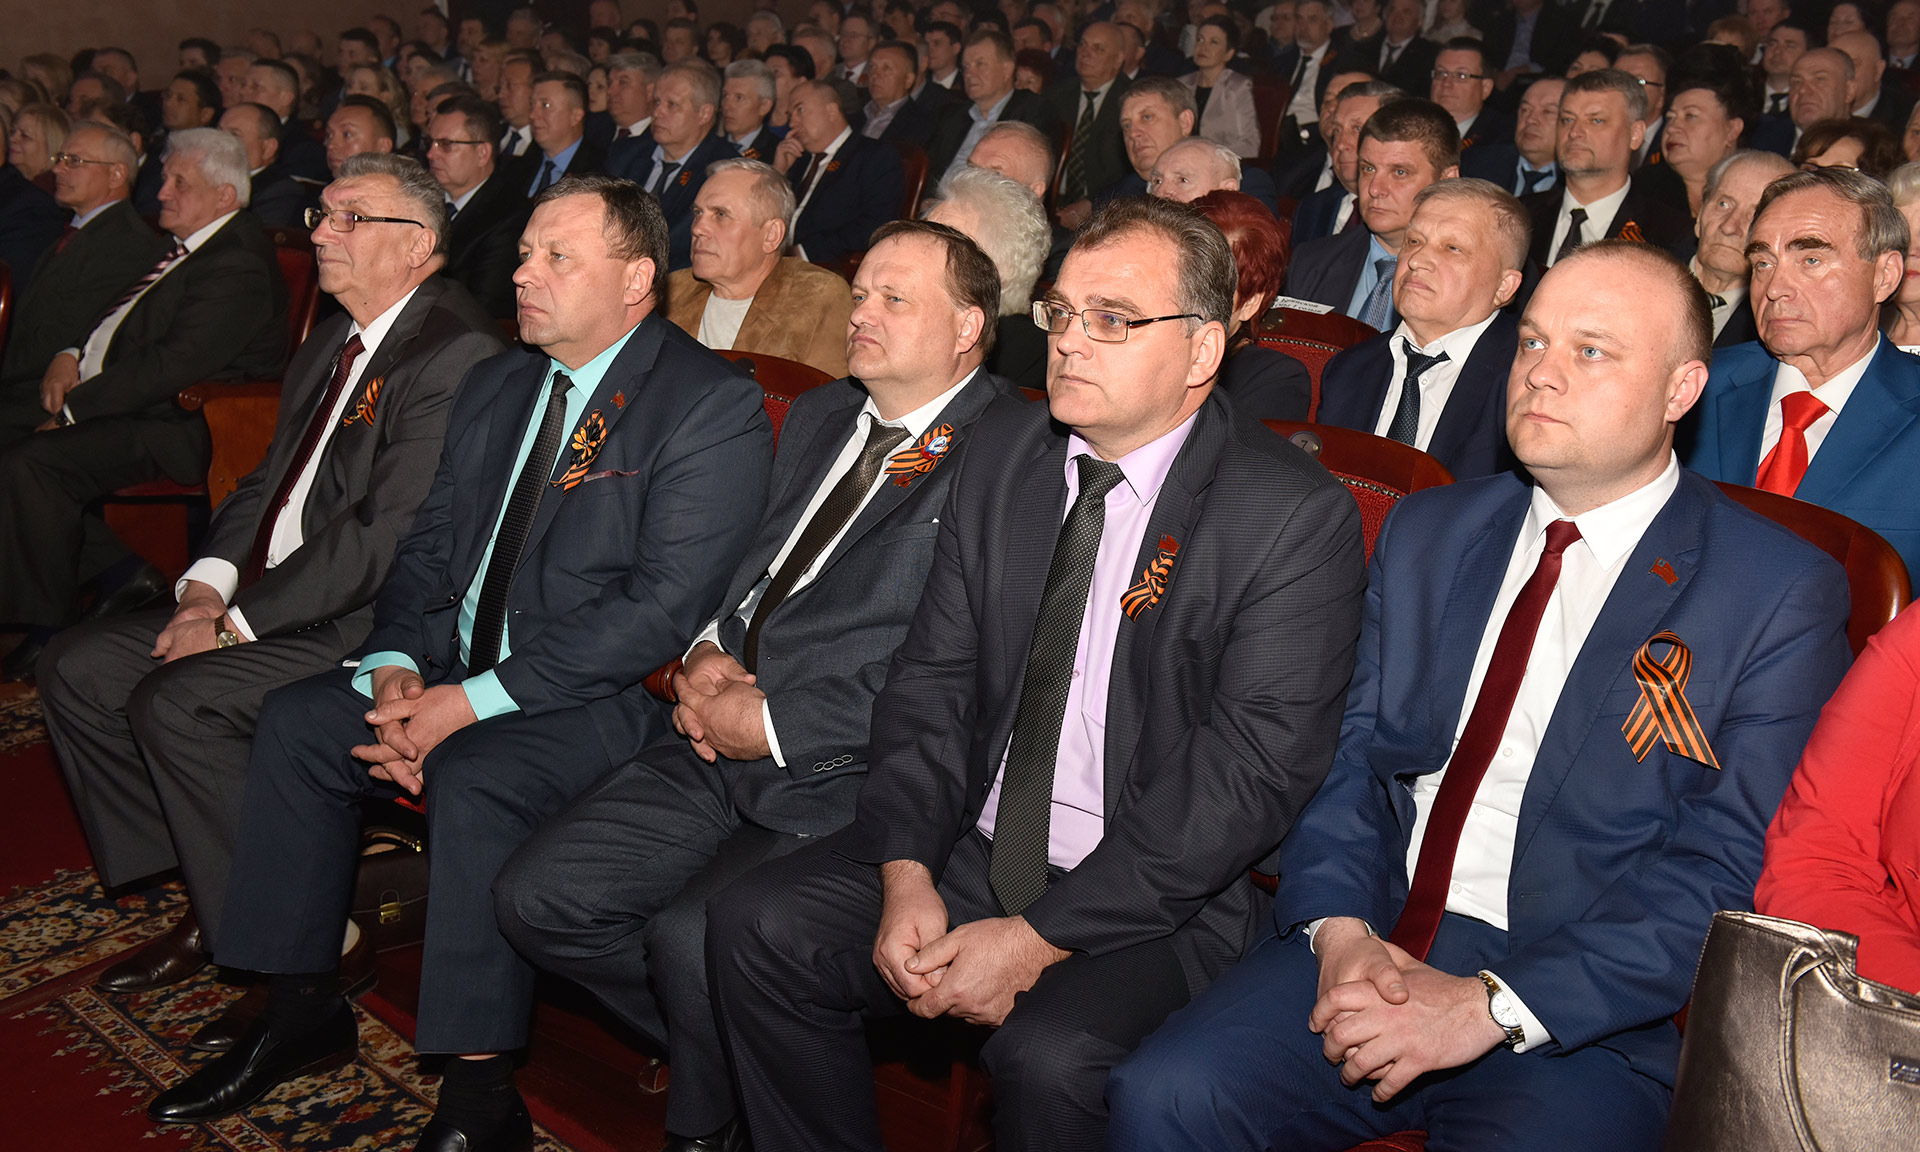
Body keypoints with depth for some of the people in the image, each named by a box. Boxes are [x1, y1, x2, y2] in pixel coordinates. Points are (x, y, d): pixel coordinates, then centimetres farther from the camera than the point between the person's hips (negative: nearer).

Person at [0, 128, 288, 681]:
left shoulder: (238, 268, -18)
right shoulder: (184, 242, 15)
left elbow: (173, 365, -25)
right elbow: (122, 313, 25)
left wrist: (74, 409, -19)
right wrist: (73, 355, 4)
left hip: (174, 427, -11)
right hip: (117, 396, 11)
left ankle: (50, 628, -8)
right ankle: (119, 570, 4)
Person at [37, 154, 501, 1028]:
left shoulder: (456, 355, -17)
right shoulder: (332, 342, 16)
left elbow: (387, 535, -23)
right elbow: (273, 476, 19)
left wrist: (238, 622, -18)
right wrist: (210, 581, 0)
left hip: (369, 623, -10)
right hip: (264, 596, 10)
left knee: (177, 701, -25)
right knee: (76, 666, 4)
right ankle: (206, 904, 9)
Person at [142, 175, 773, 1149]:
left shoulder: (715, 408, -13)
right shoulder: (494, 389, 13)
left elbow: (663, 606, -21)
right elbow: (428, 546, 14)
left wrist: (473, 702, -23)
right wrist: (393, 666, -8)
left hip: (609, 696, -8)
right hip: (457, 669, 8)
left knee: (472, 777, -31)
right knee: (294, 721, -5)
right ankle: (303, 1009, 10)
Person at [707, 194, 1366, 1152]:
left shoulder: (1295, 519, -12)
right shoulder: (1004, 451, 7)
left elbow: (1248, 775, -17)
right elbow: (932, 679, 6)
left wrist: (1036, 938, -20)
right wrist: (907, 876, -10)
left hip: (1156, 901, -5)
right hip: (971, 852, 6)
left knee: (1050, 1056, -31)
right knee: (756, 923, -10)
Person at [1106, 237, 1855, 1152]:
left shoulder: (1781, 595, -2)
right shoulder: (1426, 531, 13)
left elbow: (1732, 872, -9)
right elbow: (1348, 755, 10)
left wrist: (1493, 1006, -16)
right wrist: (1340, 925, -9)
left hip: (1585, 1018, -2)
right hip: (1367, 948, 3)